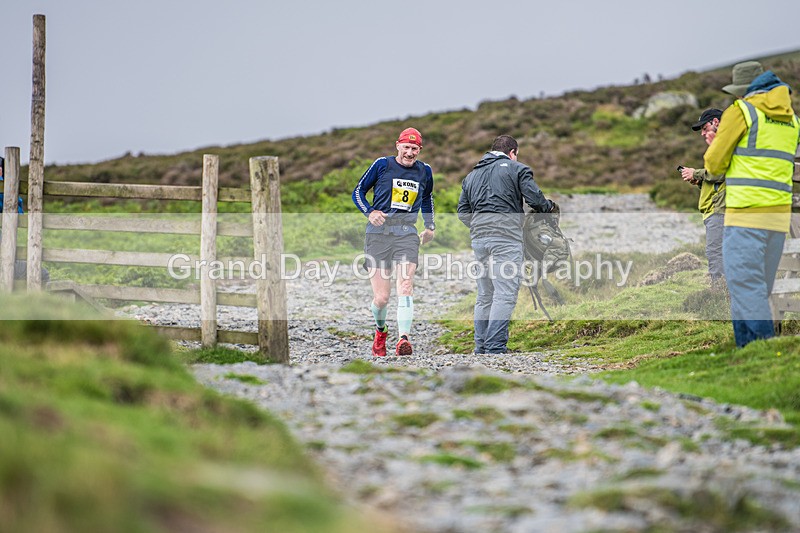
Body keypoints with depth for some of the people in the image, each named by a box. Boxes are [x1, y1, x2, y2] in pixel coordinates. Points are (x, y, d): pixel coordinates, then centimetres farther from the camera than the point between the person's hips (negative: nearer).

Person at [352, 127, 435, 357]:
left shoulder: (424, 171, 10)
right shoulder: (382, 165, 0)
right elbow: (358, 191, 8)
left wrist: (430, 226, 26)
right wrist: (369, 212, -9)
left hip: (407, 234, 2)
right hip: (379, 232, -2)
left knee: (405, 283, -22)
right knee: (381, 298, -3)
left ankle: (404, 338, -30)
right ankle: (380, 330, 28)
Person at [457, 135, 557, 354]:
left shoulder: (471, 175, 21)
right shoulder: (516, 169, 3)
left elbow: (463, 212, 16)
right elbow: (535, 199, -5)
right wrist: (550, 206, 14)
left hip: (478, 239, 6)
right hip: (506, 239, -6)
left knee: (485, 295, 12)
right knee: (505, 294, -8)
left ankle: (481, 347, 12)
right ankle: (495, 347, -15)